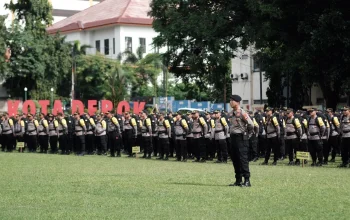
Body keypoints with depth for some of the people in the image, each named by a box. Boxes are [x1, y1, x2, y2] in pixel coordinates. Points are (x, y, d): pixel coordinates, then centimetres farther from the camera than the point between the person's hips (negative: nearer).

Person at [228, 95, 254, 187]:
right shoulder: (231, 113, 11)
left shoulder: (242, 113, -13)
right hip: (233, 137, 8)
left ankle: (247, 180, -7)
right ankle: (238, 180, 17)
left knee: (243, 159, -9)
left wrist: (247, 134, -1)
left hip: (241, 137, -8)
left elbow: (251, 124, -12)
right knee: (235, 159, 10)